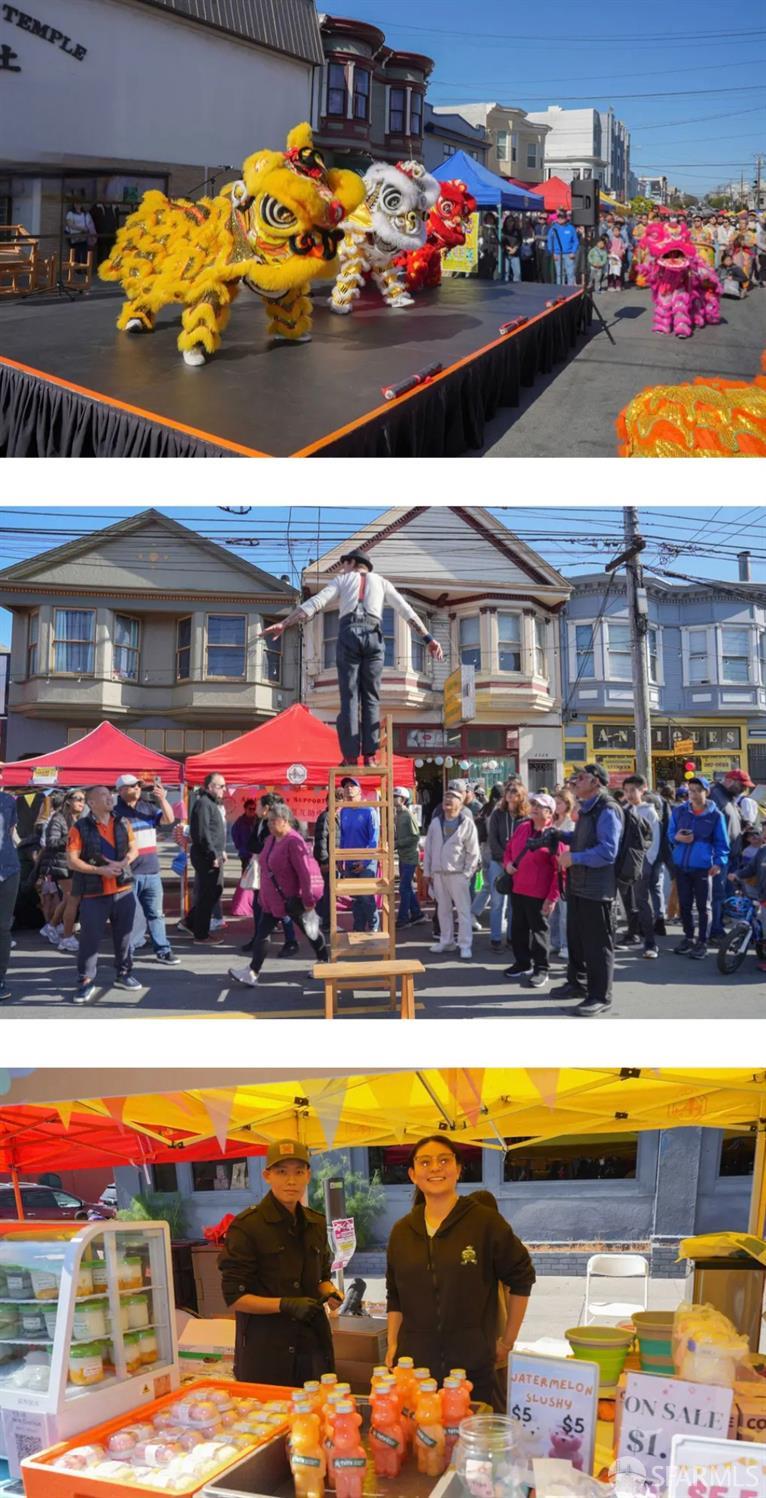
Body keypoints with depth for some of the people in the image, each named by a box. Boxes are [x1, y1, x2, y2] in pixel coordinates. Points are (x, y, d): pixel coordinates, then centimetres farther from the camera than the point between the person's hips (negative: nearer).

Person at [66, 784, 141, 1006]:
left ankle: (123, 974, 26)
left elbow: (134, 849, 14)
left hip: (123, 890, 4)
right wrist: (100, 870, -18)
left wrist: (123, 863, -7)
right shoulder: (80, 828, -7)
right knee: (90, 938, -3)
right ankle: (86, 982, 5)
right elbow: (72, 861, -10)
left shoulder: (122, 823, 7)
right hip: (93, 893, -4)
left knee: (124, 935, 11)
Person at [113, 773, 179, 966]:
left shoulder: (148, 807, 10)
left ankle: (163, 950, 15)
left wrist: (163, 799, -11)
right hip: (129, 873, -5)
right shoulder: (116, 812, -7)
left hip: (152, 871, 5)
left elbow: (169, 820, 4)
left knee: (155, 913, 10)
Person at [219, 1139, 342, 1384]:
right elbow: (234, 1297, -10)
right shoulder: (246, 1226, -9)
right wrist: (285, 1304, -21)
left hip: (312, 1344, 5)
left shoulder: (316, 1224, 10)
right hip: (264, 1351, -5)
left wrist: (330, 1293, 0)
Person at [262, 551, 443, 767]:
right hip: (373, 636, 1)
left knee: (349, 696, -3)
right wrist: (429, 639, 8)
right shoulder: (381, 582, 24)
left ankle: (351, 757, -12)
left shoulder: (341, 581, 20)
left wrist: (283, 624, -2)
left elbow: (314, 603, 5)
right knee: (370, 697, 4)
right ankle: (370, 755, -8)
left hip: (348, 635, -1)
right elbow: (407, 611, 13)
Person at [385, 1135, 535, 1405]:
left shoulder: (486, 1222, -5)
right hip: (413, 1365, 3)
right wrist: (392, 1345, 9)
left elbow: (521, 1278, 2)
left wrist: (508, 1341, 4)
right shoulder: (402, 1231, 8)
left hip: (473, 1365, -3)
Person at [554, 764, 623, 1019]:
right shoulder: (586, 809, 15)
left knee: (597, 943, -1)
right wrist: (559, 835, 13)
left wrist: (573, 858, -23)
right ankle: (577, 983, 35)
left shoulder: (607, 810, -18)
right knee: (575, 937, 20)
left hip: (597, 888, -10)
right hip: (578, 884, 10)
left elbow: (607, 851, -26)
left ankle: (600, 997, 8)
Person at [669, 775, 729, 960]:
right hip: (681, 865, 3)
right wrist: (677, 837, -9)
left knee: (703, 906, 3)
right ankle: (688, 937, 25)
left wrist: (719, 862, -10)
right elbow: (670, 833, 14)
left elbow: (721, 842, 1)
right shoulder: (679, 811, 4)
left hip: (703, 867, -3)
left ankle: (702, 942, 11)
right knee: (684, 904, 11)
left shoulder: (715, 815, -4)